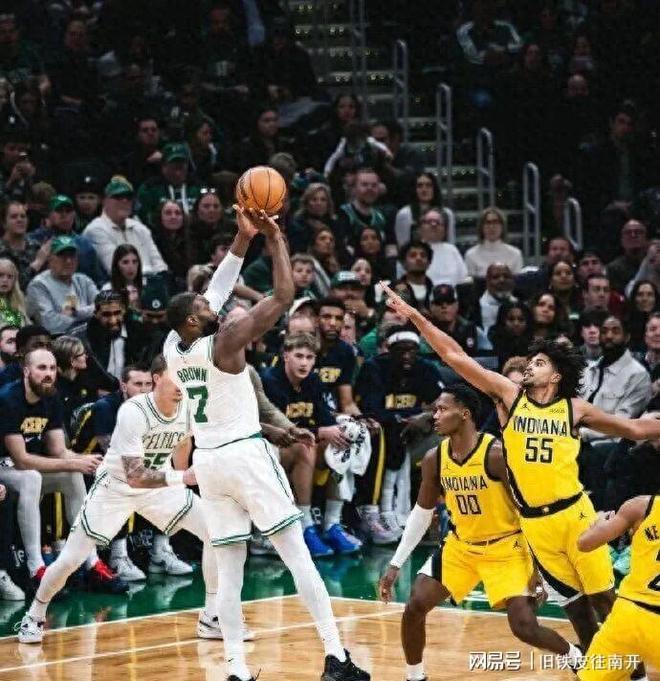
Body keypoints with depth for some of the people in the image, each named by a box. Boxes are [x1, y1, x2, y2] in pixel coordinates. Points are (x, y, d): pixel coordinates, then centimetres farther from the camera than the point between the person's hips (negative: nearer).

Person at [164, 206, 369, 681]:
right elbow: (283, 297, -12)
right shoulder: (225, 341, -13)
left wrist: (243, 239, 16)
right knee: (297, 553, -5)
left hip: (207, 460, 7)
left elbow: (215, 292, 17)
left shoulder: (173, 347, 5)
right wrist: (276, 239, -4)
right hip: (245, 454, -6)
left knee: (229, 569, 7)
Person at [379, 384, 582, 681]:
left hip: (506, 547, -5)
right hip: (461, 546, 5)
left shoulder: (497, 453, -24)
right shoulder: (434, 458, -7)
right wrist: (395, 565, 4)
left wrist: (536, 563, -20)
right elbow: (422, 512, 6)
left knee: (524, 626, -14)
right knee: (414, 607, -5)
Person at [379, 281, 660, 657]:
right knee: (574, 600, 7)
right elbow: (455, 356, -3)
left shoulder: (574, 409, 1)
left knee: (603, 596, 1)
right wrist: (416, 317, -8)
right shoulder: (510, 395, 1)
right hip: (533, 520, 1)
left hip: (573, 512, -1)